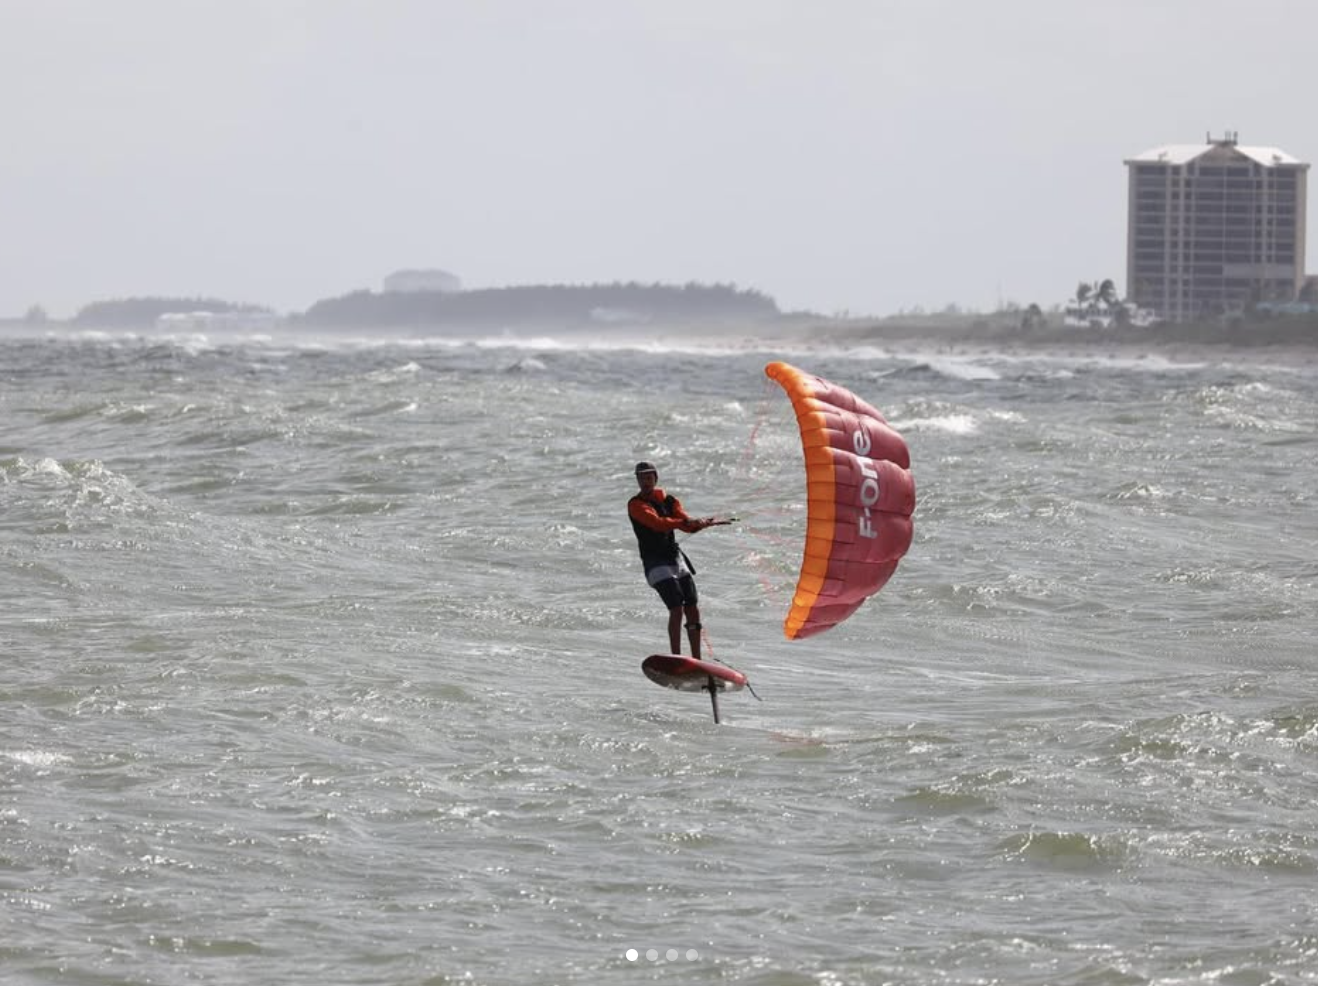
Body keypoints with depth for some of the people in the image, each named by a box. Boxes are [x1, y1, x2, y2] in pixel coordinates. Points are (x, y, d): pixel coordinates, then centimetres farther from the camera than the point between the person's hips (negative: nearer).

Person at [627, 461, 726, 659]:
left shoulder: (669, 501, 13)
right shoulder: (636, 505, -6)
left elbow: (688, 526, 1)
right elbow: (658, 523, -23)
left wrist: (703, 523, -20)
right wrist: (686, 522, -34)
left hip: (676, 559, 6)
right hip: (656, 563, -6)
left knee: (693, 609, 3)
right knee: (677, 609, -19)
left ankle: (696, 660, 11)